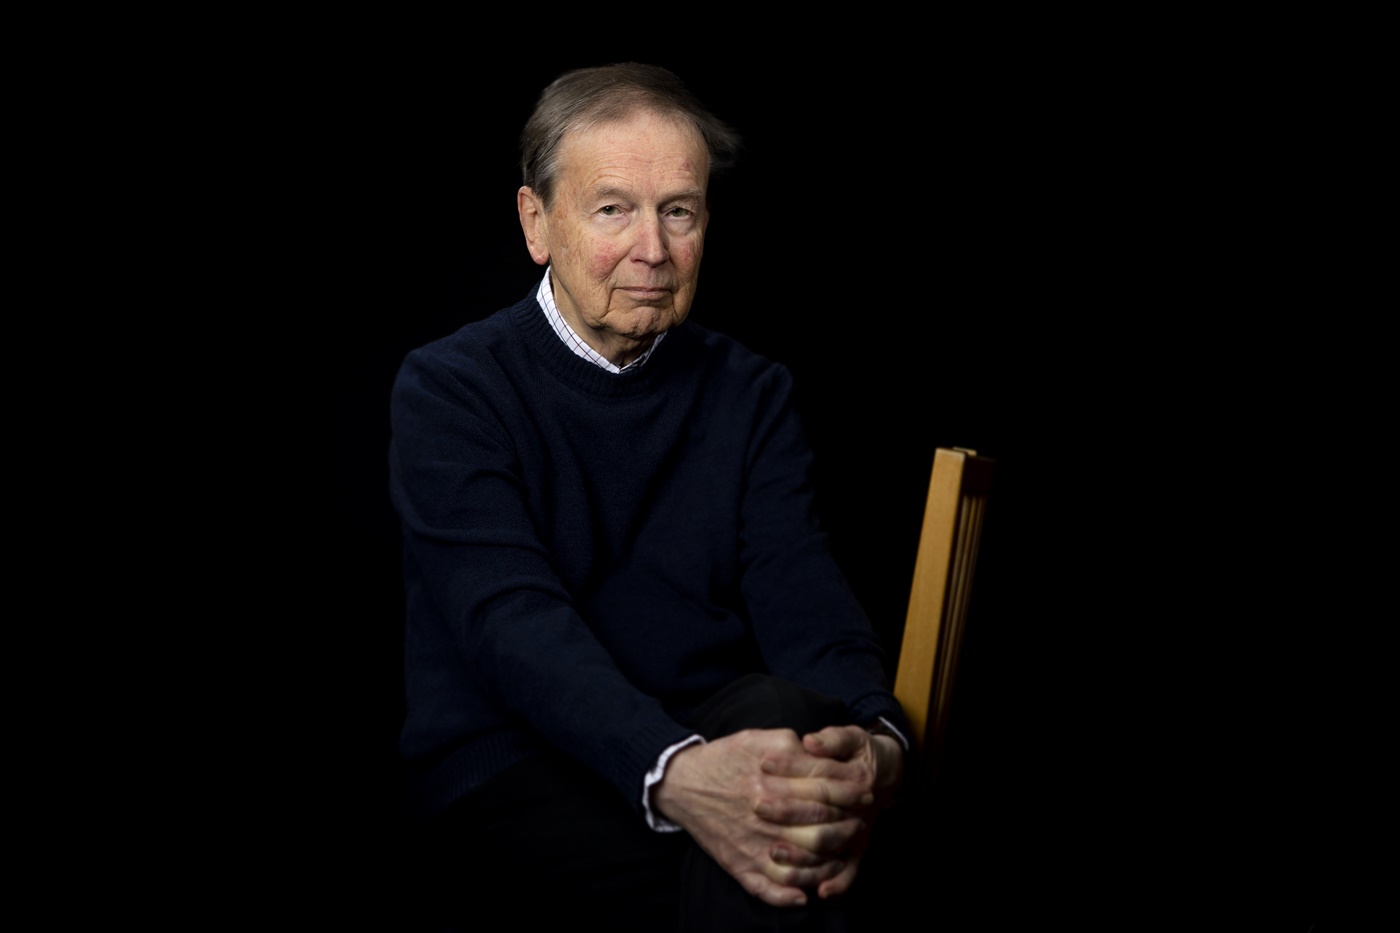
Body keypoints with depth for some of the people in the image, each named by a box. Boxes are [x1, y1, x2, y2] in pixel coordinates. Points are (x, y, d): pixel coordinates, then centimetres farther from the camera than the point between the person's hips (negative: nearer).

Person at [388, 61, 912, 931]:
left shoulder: (752, 393, 13)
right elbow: (509, 618, -16)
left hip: (717, 741, 4)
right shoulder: (450, 389, 0)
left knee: (784, 714, -32)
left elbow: (802, 597, -2)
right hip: (510, 769, -4)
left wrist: (875, 740, -28)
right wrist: (671, 773, -37)